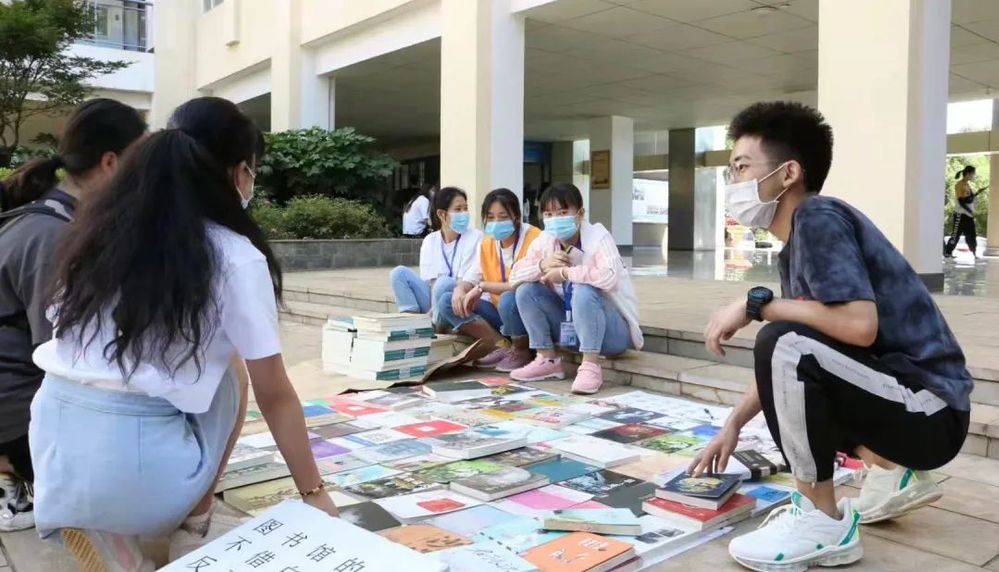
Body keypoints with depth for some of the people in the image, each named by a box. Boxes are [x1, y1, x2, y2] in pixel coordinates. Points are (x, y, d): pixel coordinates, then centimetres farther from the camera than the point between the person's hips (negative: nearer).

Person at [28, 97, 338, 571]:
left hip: (52, 452, 5)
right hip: (135, 470, -5)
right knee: (229, 370, 19)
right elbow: (274, 395, -3)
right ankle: (193, 531, 20)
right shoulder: (235, 258, -8)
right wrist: (314, 493, 8)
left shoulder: (101, 230, 8)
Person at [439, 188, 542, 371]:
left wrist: (483, 287, -25)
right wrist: (460, 289, -18)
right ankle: (502, 347, -6)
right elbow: (470, 279, 7)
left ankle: (521, 352, -8)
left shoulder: (534, 238, -17)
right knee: (446, 301, -7)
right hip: (499, 311, 7)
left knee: (508, 299, -38)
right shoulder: (486, 244, 5)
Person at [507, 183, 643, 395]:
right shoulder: (544, 242, -2)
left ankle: (590, 366, -25)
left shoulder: (598, 237, -21)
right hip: (571, 325, 6)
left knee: (583, 291, -35)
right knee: (526, 290, -7)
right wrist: (542, 265, -23)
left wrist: (564, 272, -28)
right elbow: (515, 275, -4)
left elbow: (609, 277, -40)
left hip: (613, 330, -6)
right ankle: (548, 360, 0)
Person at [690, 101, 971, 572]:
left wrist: (754, 304, -19)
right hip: (902, 405, 10)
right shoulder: (797, 247, 10)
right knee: (785, 363, 21)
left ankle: (824, 522, -11)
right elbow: (787, 365, 16)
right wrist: (732, 425, 16)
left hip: (930, 411, -10)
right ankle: (894, 475, 16)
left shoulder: (819, 217, -16)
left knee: (783, 344, -28)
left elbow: (860, 324, -30)